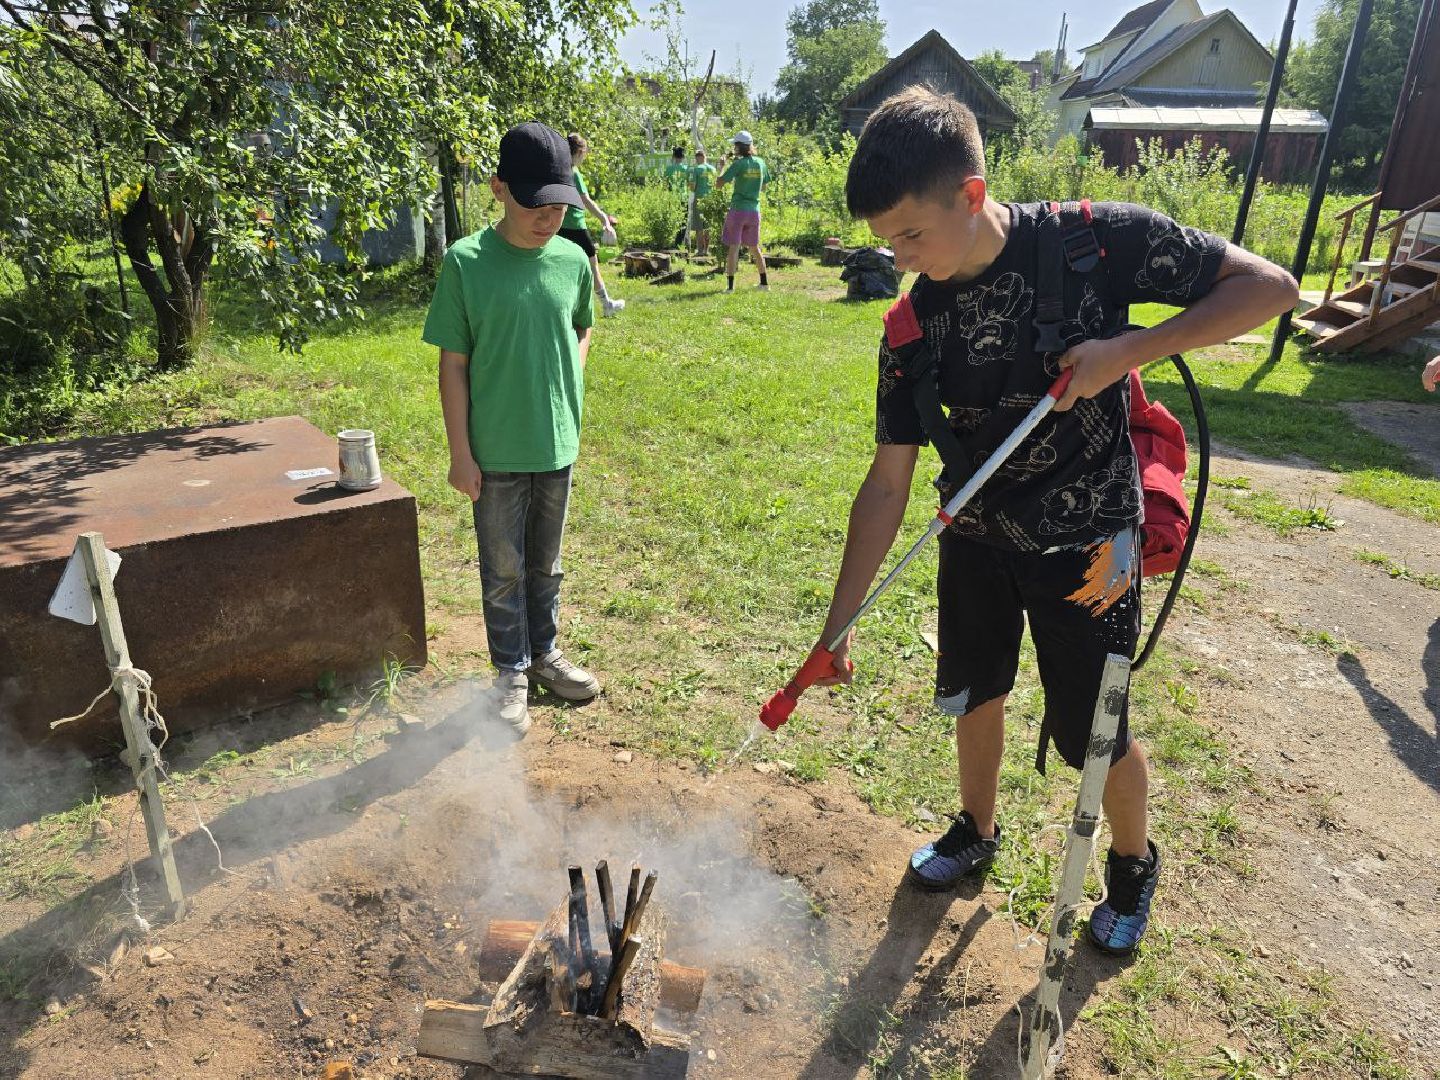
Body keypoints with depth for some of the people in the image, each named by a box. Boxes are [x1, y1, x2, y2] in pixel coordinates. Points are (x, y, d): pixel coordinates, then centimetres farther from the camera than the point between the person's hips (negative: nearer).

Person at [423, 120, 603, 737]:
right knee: (503, 570, 11)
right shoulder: (466, 263, -12)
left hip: (557, 446, 3)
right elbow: (453, 364, -8)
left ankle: (544, 653, 38)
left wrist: (566, 391, 2)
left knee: (546, 564, 18)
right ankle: (511, 675, 27)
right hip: (495, 453, -3)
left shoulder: (573, 261, -1)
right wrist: (460, 453, -9)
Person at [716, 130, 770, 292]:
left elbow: (719, 183, -11)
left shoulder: (738, 164, -11)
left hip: (738, 209, -5)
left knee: (733, 247, -2)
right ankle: (764, 283, 19)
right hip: (754, 210, 5)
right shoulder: (760, 163, 5)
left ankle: (730, 285, -7)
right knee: (754, 247, 17)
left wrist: (723, 166, 4)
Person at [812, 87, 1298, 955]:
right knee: (976, 693, 19)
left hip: (1086, 540, -4)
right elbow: (889, 478, -7)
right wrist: (840, 621, -8)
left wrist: (1129, 351, -27)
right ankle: (978, 831, 47)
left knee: (1092, 733, 6)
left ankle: (1134, 861, 39)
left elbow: (1270, 286, -13)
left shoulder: (1098, 240, -19)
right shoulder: (916, 325, -10)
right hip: (976, 535, 4)